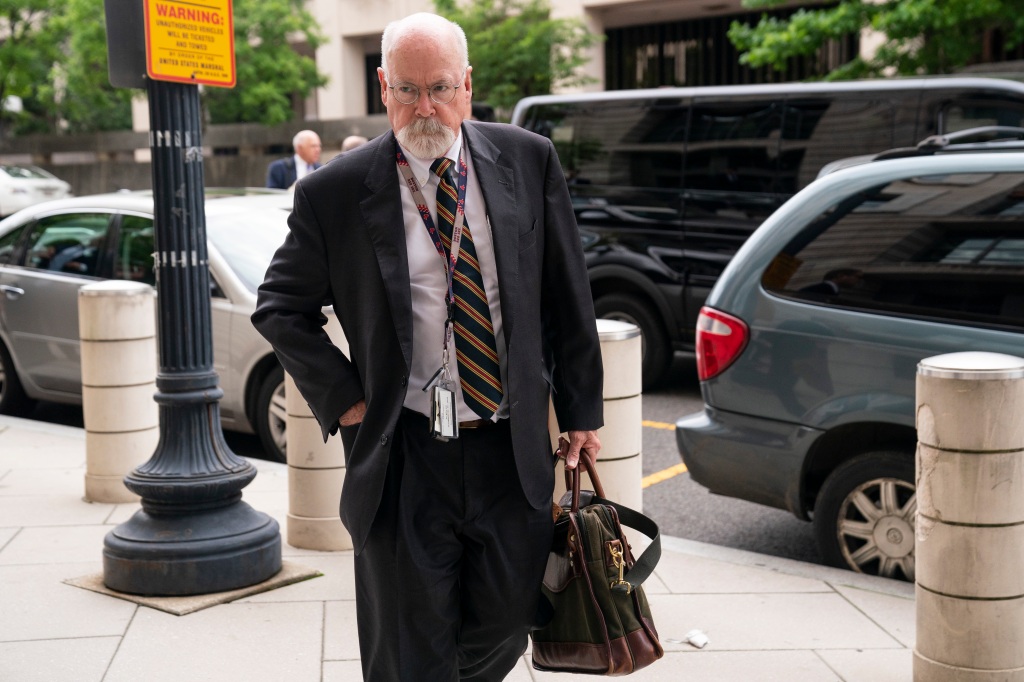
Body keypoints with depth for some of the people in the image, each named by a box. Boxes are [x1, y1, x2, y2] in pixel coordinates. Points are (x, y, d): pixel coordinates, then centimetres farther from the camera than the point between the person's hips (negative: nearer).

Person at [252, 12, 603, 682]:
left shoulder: (529, 161, 0)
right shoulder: (335, 191, -6)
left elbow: (569, 297, 6)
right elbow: (281, 307, 6)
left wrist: (581, 411, 7)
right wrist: (342, 397, -5)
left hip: (513, 447, 2)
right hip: (403, 455, -2)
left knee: (504, 625, 17)